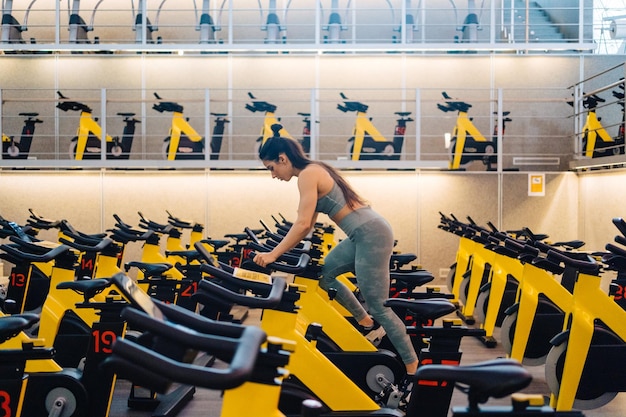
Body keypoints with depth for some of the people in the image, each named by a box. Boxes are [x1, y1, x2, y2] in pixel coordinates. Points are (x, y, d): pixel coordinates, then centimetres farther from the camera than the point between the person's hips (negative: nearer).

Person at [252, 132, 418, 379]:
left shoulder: (307, 175, -12)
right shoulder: (314, 171, 17)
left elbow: (302, 224, -19)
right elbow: (309, 224, 21)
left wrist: (273, 254, -15)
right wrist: (283, 250, 20)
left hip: (371, 235, -10)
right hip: (366, 233, 10)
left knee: (377, 306, -4)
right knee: (324, 272, 21)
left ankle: (412, 366, 5)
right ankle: (364, 320, 31)